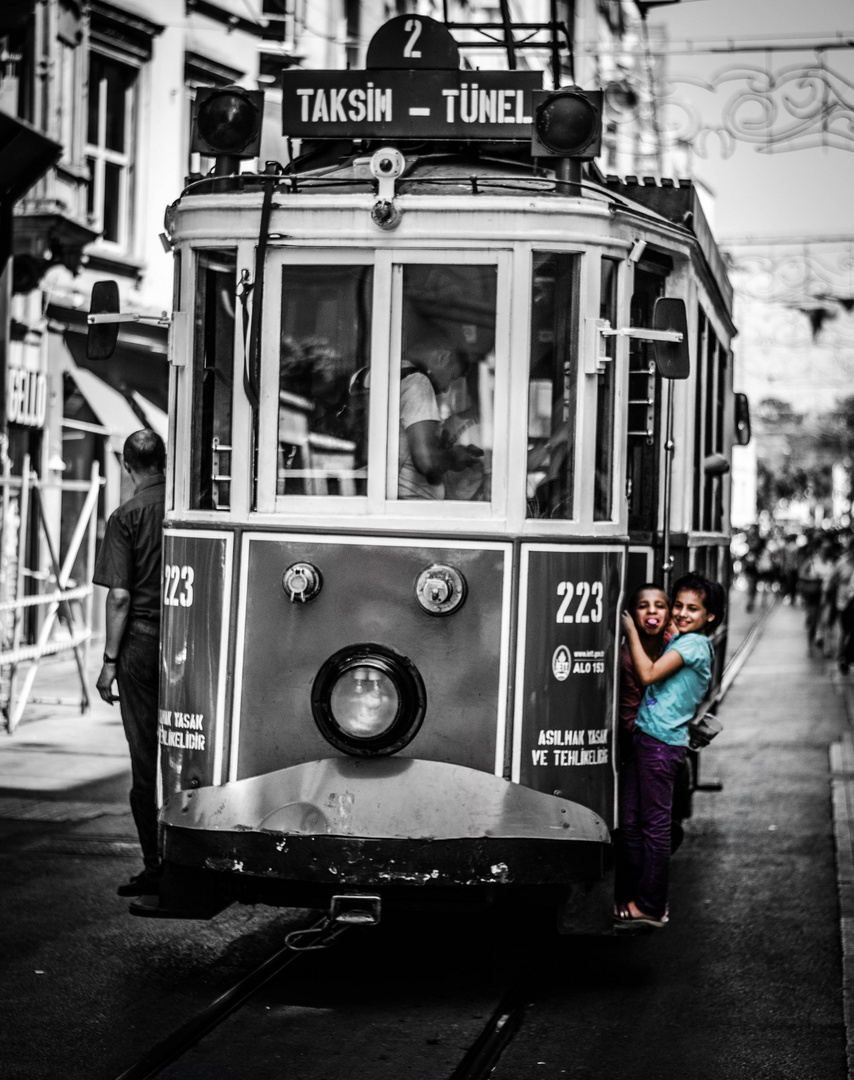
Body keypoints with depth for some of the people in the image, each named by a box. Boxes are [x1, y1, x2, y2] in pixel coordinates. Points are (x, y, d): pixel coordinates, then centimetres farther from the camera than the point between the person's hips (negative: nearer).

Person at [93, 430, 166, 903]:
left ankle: (154, 867, 2)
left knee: (145, 761, 2)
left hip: (142, 642, -3)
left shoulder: (126, 517, -8)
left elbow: (120, 596, -11)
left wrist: (110, 660, -5)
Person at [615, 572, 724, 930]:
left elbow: (648, 675, -16)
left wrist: (631, 631, -8)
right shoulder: (678, 640, 18)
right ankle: (636, 896, 17)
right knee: (630, 822, 10)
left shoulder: (694, 644, -10)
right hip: (644, 736, 9)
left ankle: (651, 905, 2)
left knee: (654, 824, -4)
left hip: (662, 742, -9)